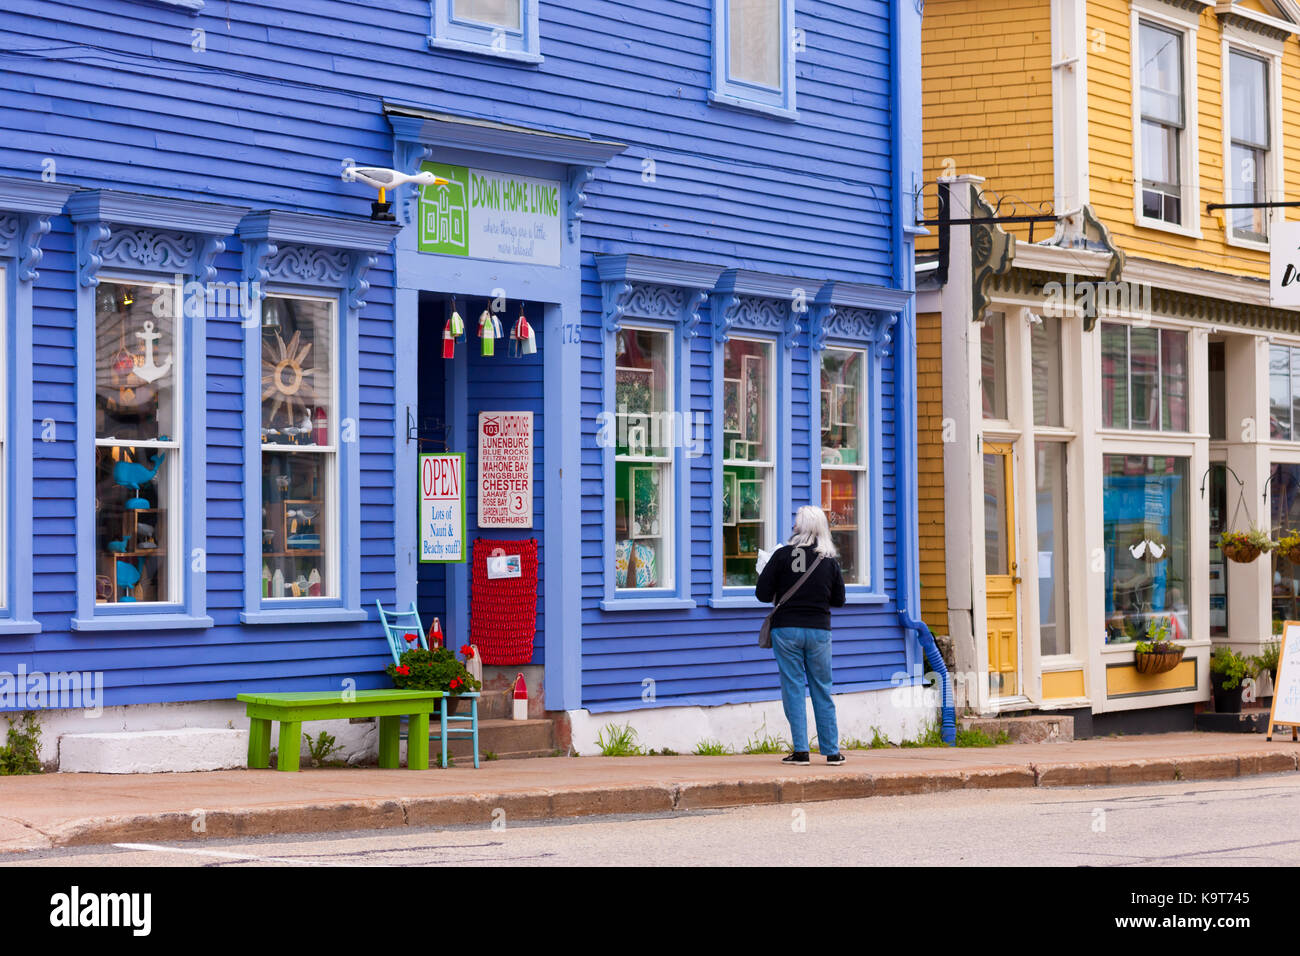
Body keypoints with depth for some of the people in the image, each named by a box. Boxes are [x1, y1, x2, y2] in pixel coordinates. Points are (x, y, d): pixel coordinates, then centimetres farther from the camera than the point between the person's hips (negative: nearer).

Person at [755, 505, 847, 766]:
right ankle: (831, 751, 11)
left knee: (793, 688, 2)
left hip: (786, 629, -2)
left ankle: (800, 750, -2)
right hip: (819, 630, 2)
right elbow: (839, 600, 10)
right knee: (822, 689, 10)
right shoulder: (830, 561, 2)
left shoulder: (783, 555, -7)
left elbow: (762, 593, -7)